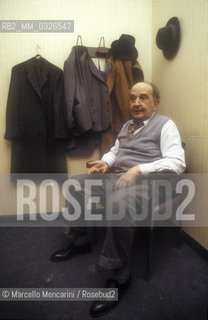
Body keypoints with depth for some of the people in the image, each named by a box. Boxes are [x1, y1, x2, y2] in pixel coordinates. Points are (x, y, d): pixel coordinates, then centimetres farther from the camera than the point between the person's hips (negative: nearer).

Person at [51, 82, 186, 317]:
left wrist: (138, 169, -27)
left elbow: (177, 163, -17)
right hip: (114, 176, 8)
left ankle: (119, 276, -19)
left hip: (142, 182, -8)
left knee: (118, 202, -38)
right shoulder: (127, 125, 19)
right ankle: (79, 242, 17)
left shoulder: (165, 125, -4)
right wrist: (105, 162, 1)